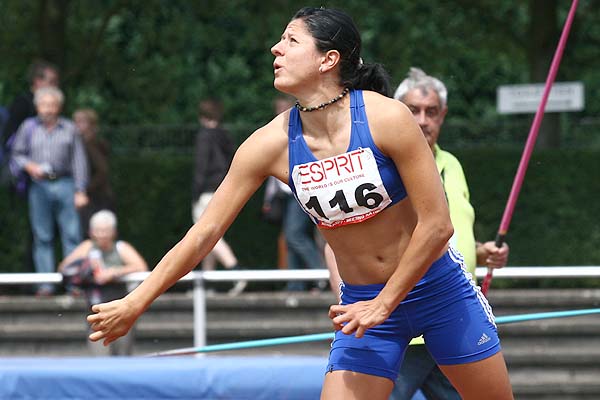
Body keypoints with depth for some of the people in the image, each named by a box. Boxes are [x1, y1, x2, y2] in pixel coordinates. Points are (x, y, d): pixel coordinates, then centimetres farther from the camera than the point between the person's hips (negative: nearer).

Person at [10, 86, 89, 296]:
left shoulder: (69, 129, 7)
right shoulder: (28, 127, 9)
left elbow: (79, 160, 7)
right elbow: (17, 153, 13)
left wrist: (80, 190, 1)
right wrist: (29, 166, -8)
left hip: (64, 185, -1)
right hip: (39, 186, 1)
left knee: (72, 234, -5)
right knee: (42, 237, 2)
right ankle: (45, 283, 4)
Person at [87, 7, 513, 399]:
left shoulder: (386, 117, -19)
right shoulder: (272, 143, -10)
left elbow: (436, 224, -17)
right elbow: (204, 233, -6)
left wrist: (383, 304, -14)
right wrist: (135, 303, -11)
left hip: (438, 289, -2)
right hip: (363, 302, 2)